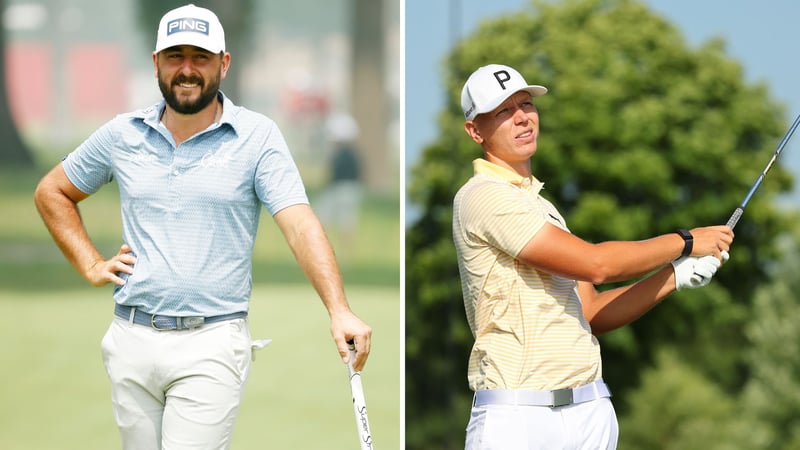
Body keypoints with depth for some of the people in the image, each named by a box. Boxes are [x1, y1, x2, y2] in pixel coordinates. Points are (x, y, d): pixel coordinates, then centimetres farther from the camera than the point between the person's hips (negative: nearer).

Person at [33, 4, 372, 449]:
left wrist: (339, 311, -27)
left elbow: (301, 225, -14)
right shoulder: (122, 134, 7)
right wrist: (91, 265, 10)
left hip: (212, 343, -4)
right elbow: (52, 193, 22)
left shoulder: (258, 136, -3)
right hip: (133, 339, 4)